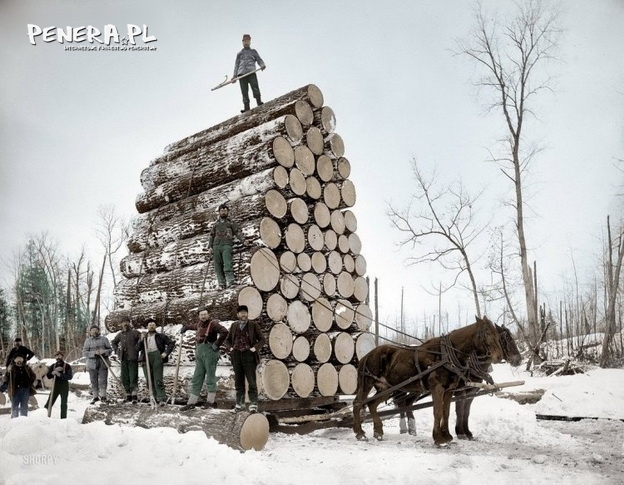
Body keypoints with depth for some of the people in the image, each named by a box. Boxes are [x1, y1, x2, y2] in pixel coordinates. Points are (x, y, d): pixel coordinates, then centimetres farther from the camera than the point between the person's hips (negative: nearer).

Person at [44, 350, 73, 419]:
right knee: (49, 402, -2)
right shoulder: (53, 366, 9)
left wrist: (60, 374, -23)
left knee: (63, 404, -1)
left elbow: (70, 377, -13)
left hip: (64, 386, -3)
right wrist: (53, 372, -16)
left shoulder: (67, 366, -3)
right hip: (55, 386, 3)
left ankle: (63, 418, 5)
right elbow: (48, 376, 3)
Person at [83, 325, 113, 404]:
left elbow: (110, 349, 6)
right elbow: (84, 352, -2)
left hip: (103, 363, 0)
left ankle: (103, 396, 8)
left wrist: (104, 352, -15)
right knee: (94, 381, 5)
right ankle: (95, 397, 17)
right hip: (92, 363, 0)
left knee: (103, 380, -4)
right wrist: (94, 353, -17)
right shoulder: (88, 341, 4)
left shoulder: (104, 339, 5)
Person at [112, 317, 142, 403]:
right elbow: (114, 342, 32)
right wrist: (116, 350, 19)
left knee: (133, 377, -9)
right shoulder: (120, 334, 15)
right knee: (124, 378, 8)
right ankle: (128, 395, 17)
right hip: (123, 359, 6)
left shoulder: (134, 332, -3)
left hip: (133, 358, -6)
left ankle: (134, 395, -11)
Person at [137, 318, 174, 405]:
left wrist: (166, 353, -3)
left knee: (158, 379, -12)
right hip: (146, 358, 4)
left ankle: (162, 399, -13)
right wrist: (141, 339, -4)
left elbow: (171, 343, 10)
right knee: (149, 380, 2)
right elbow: (137, 348, 11)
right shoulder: (144, 337, 22)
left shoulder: (160, 336, 14)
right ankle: (155, 398, 9)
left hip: (157, 356, -4)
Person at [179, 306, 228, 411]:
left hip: (209, 351, -8)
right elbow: (194, 326, 42)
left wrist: (217, 344, -19)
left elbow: (224, 331, -24)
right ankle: (191, 403, 12)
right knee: (197, 378, 9)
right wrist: (186, 327, 54)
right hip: (199, 352, 8)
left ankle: (210, 401, 7)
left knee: (210, 377, -1)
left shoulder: (213, 323, -10)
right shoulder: (199, 324, 16)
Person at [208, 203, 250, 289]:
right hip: (216, 245, 3)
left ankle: (231, 280, -29)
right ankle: (221, 284, -6)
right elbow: (211, 236, 24)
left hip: (227, 245, -3)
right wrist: (210, 246, 10)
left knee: (227, 263, -20)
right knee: (218, 265, -5)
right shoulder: (216, 224, 27)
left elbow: (238, 232, 7)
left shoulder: (231, 222, 19)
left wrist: (243, 240, -10)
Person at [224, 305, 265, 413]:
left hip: (249, 355, -3)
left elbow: (262, 340, 4)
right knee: (238, 380, 7)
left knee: (251, 380, -4)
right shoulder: (234, 326, 12)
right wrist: (230, 348, 4)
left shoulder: (254, 325, 3)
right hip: (236, 355, 3)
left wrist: (255, 348, -9)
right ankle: (240, 403, 15)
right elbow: (227, 340, 21)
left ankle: (253, 404, 2)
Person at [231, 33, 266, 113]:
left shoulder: (253, 51, 25)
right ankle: (246, 108, -15)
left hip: (251, 72, -1)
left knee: (255, 88, -22)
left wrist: (262, 65, -10)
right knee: (244, 91, -9)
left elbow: (259, 60, 15)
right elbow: (236, 65, 24)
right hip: (241, 73, 2)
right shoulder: (239, 53, 29)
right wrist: (234, 76, 11)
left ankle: (259, 102, -27)